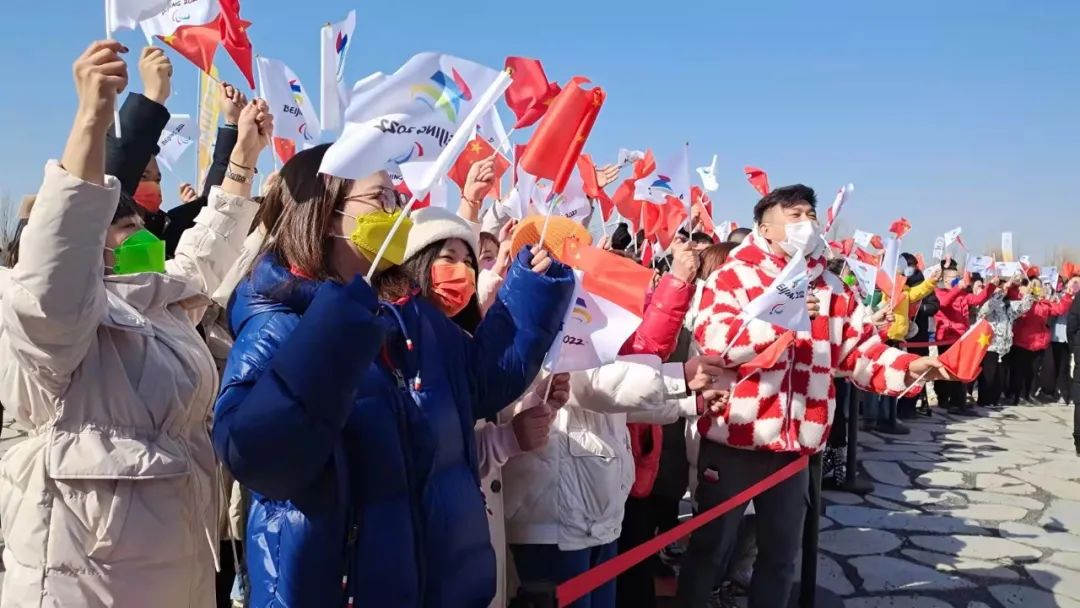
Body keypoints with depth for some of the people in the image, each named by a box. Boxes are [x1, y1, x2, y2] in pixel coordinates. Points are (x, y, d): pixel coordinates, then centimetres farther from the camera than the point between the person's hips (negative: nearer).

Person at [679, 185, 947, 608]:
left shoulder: (833, 290, 10)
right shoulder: (732, 277, -7)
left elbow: (863, 352, 9)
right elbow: (712, 341, -21)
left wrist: (908, 367, -8)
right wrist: (776, 318, -29)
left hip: (795, 445, 5)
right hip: (732, 441, -5)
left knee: (781, 555, 19)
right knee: (710, 550, 10)